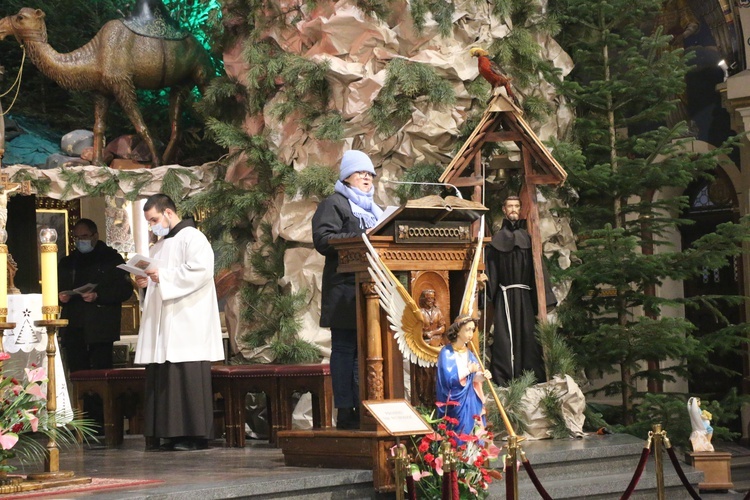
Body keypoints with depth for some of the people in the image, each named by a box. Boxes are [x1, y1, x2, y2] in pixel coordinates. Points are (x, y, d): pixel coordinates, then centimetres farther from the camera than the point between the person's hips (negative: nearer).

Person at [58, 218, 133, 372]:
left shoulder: (112, 259, 6)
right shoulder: (67, 263, 21)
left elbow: (125, 289, -3)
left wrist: (98, 296, -16)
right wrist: (61, 297, 1)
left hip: (100, 329, -4)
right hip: (73, 329, 4)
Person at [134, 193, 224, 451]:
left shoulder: (192, 237, -4)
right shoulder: (160, 245, 23)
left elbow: (201, 271, -17)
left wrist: (163, 276, -17)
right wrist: (147, 281, 7)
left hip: (187, 322, -9)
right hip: (163, 325, 9)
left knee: (188, 379, -9)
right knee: (163, 379, 3)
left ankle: (194, 434, -7)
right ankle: (172, 435, 5)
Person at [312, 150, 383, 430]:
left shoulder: (372, 208, 26)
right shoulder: (334, 205, 0)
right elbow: (322, 239, -13)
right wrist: (361, 237, -20)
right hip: (345, 289, -8)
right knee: (345, 349, -6)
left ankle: (362, 407, 13)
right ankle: (345, 411, -5)